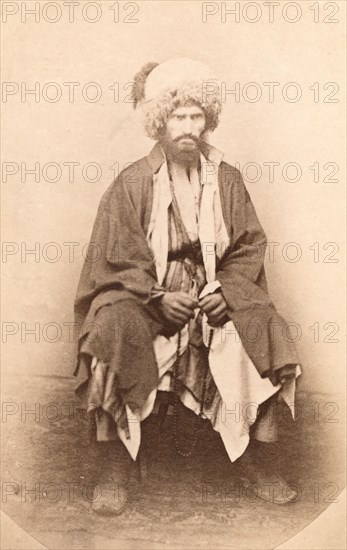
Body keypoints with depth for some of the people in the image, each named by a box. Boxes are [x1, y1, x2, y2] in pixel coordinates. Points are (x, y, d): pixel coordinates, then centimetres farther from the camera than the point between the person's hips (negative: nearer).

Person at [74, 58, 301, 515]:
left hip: (215, 292, 3)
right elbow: (119, 259, -5)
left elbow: (249, 246, 6)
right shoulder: (133, 182, -3)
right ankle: (117, 464, -19)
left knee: (262, 324, -23)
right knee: (117, 327, -32)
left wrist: (226, 288, -12)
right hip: (143, 293, -2)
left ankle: (248, 456, -8)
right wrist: (159, 297, -18)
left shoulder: (226, 179, 6)